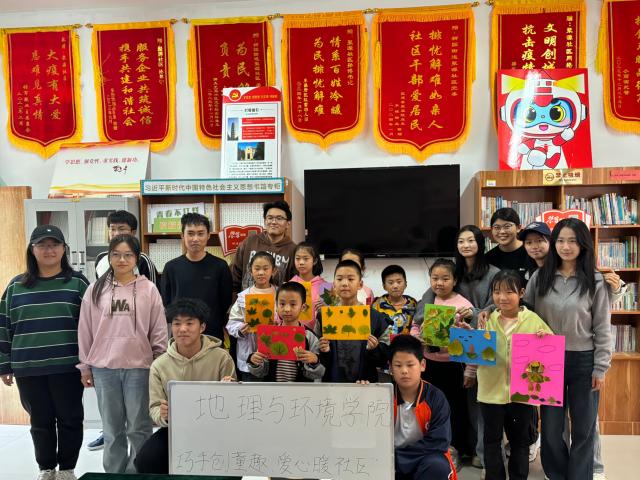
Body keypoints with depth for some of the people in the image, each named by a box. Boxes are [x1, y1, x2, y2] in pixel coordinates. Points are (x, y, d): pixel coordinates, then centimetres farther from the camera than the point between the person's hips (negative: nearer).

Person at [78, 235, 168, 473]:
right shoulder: (95, 290, 3)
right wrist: (85, 366, 8)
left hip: (139, 367, -2)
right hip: (104, 368, 2)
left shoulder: (148, 289, -2)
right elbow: (85, 331, 8)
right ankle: (113, 471, 28)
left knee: (139, 428, 7)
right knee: (112, 429, 14)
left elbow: (159, 331, 1)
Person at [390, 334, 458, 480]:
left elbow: (439, 441, -16)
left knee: (437, 467, -33)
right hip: (392, 459, 1)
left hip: (426, 458, -1)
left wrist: (398, 455, -20)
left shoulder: (436, 398, -10)